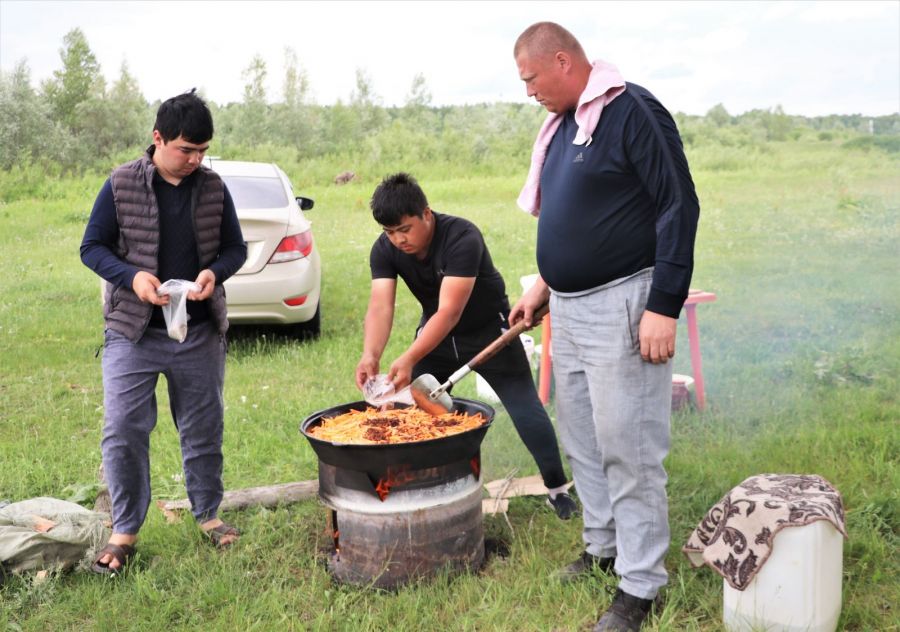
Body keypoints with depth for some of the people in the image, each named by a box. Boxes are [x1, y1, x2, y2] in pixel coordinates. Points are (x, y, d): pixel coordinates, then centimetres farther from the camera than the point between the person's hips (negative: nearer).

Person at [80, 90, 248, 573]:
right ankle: (125, 530, 12)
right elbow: (92, 247, -1)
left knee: (203, 430, 12)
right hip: (132, 333, -2)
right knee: (123, 430, -4)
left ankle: (208, 515, 29)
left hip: (201, 333, 2)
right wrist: (131, 275, -20)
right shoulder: (122, 184, -4)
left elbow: (235, 248, 8)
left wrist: (215, 272, -14)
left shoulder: (213, 189, 2)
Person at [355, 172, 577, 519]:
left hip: (488, 331, -5)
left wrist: (409, 359, -49)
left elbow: (450, 311, -39)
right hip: (436, 333, 5)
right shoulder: (384, 250, -16)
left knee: (525, 408, -5)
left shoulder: (462, 237, -33)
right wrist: (370, 355, -46)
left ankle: (557, 488, 8)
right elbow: (380, 306, -27)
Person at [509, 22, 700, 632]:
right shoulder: (561, 125, 14)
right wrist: (544, 283, 19)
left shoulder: (633, 111, -13)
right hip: (569, 308, 9)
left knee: (628, 450, -3)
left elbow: (679, 208, -17)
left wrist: (664, 307, -20)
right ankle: (603, 547, 33)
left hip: (621, 307, -9)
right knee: (581, 440, 17)